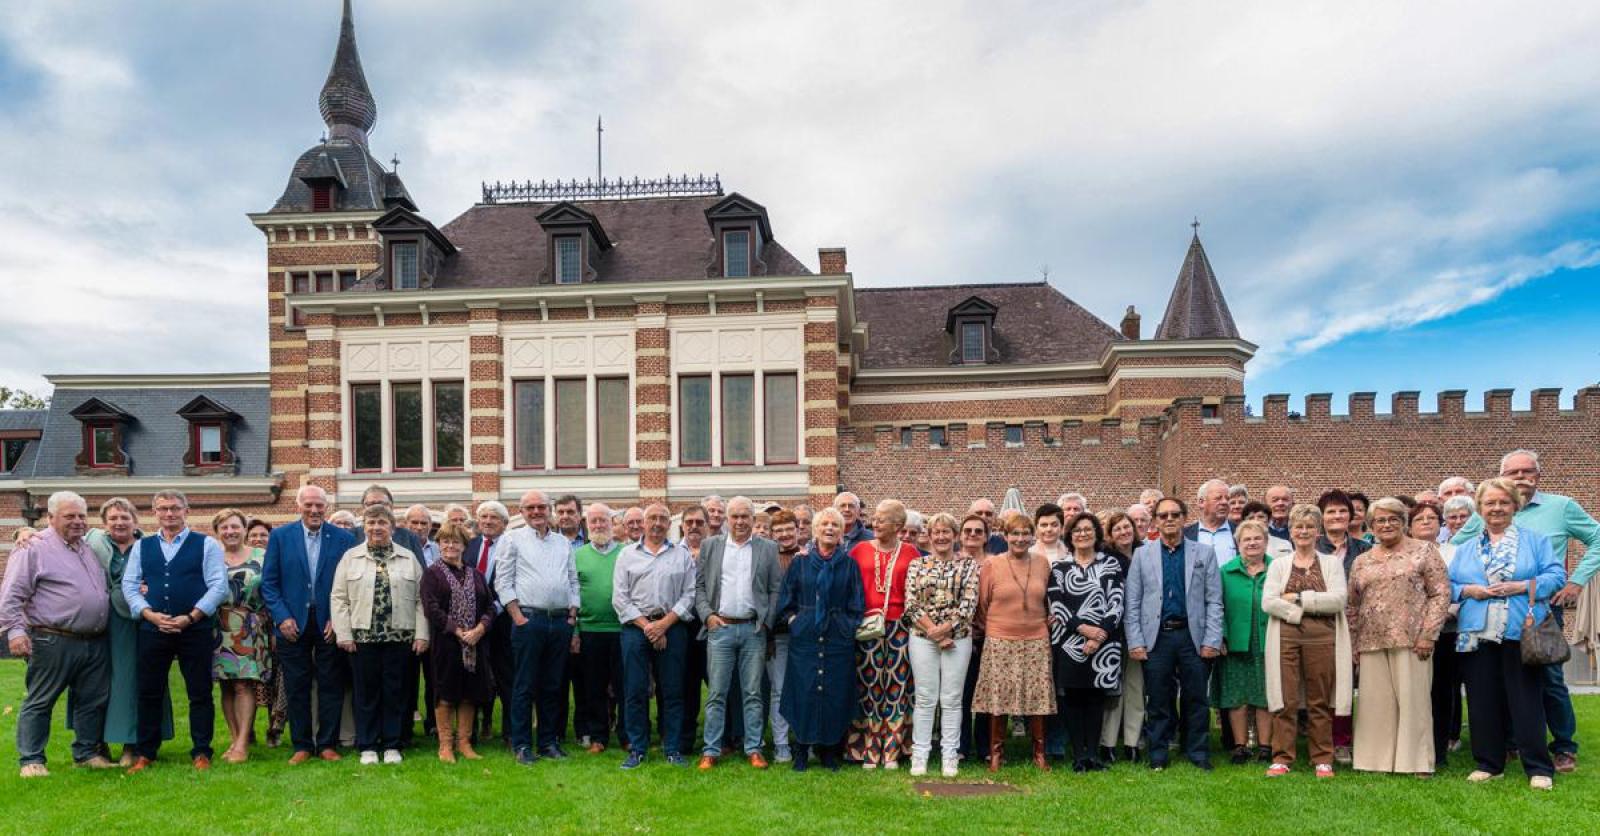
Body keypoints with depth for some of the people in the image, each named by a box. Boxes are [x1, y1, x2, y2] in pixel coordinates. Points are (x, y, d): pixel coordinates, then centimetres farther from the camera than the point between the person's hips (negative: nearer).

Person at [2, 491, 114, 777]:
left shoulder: (91, 548, 16)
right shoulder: (34, 548, -5)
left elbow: (104, 589, 29)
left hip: (96, 643, 7)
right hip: (54, 643, -7)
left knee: (93, 701, 11)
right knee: (39, 702, 2)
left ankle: (87, 753, 22)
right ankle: (31, 760, 10)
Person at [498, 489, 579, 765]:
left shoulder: (563, 542, 15)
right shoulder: (514, 540, 2)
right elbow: (503, 582, -3)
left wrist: (572, 616, 6)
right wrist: (518, 617, -10)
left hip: (561, 622, 4)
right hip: (529, 620, -4)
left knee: (553, 686, 9)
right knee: (524, 686, 0)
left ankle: (549, 742, 17)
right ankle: (521, 745, 8)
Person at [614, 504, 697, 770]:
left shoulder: (682, 555, 8)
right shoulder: (628, 554, 9)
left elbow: (689, 595, 1)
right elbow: (619, 598, 3)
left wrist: (664, 623, -9)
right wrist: (645, 625, -7)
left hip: (672, 626, 0)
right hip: (636, 627, 0)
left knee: (672, 691, 3)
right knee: (634, 691, 2)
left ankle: (673, 750, 12)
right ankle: (636, 750, 12)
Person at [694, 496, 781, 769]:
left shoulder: (768, 548, 6)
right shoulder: (710, 545, 7)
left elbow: (775, 590, 5)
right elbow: (698, 585, 7)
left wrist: (767, 622, -3)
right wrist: (707, 615, -5)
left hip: (753, 629, 0)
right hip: (719, 627, 0)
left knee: (752, 693, 6)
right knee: (717, 693, 3)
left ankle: (753, 749, 14)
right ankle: (711, 750, 10)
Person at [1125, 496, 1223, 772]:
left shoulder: (1204, 553, 6)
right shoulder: (1142, 554, 6)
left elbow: (1214, 601, 3)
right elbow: (1132, 602, 3)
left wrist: (1213, 641, -5)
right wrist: (1135, 642, -4)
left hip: (1193, 635, 0)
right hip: (1156, 637, 0)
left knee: (1196, 699, 6)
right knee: (1158, 701, 6)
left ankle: (1198, 754, 20)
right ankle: (1158, 756, 18)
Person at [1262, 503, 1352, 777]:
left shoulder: (1332, 563, 10)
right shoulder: (1279, 564, 11)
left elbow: (1338, 600, -5)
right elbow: (1268, 602, -1)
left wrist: (1299, 597, -8)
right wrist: (1298, 613, -11)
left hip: (1322, 638, 0)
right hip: (1285, 636, 0)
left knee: (1320, 701, 4)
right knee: (1285, 701, 0)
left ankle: (1322, 760, 14)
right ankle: (1282, 758, 6)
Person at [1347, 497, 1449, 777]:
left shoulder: (1424, 551, 4)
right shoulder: (1362, 561, 15)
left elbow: (1441, 593, -2)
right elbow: (1353, 604, 17)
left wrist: (1428, 634, -10)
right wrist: (1354, 644, 10)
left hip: (1410, 639, -4)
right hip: (1371, 642, 4)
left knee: (1413, 699, -1)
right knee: (1376, 701, 3)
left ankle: (1416, 761, 8)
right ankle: (1379, 760, 10)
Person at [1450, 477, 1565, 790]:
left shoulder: (1534, 539, 7)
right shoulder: (1465, 548, 15)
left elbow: (1556, 575, -2)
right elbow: (1448, 585, 12)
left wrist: (1523, 586, -14)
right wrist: (1469, 591, -7)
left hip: (1521, 634, -3)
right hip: (1477, 636, 3)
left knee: (1527, 701, -2)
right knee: (1483, 702, 7)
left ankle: (1539, 768, 8)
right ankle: (1488, 764, 17)